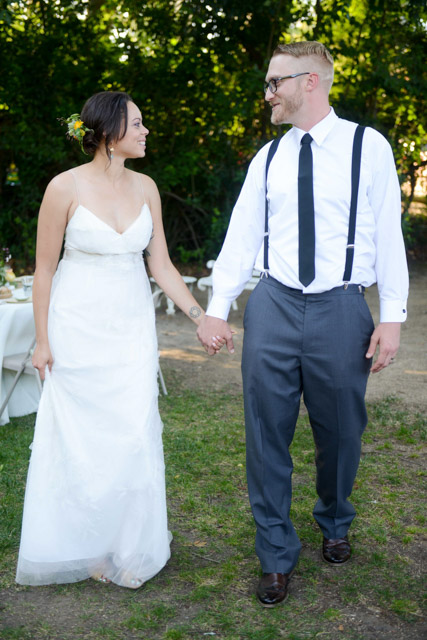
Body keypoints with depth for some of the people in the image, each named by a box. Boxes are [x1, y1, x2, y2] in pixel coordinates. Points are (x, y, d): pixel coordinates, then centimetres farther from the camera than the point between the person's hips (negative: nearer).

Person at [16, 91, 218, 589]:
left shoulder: (145, 187, 2)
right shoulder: (66, 187, -11)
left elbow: (161, 264, 4)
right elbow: (45, 268, -5)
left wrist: (201, 317, -2)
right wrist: (42, 340, -4)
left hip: (133, 326, 4)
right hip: (78, 326, -3)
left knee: (135, 435, 3)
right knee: (80, 439, 5)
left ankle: (130, 548, 22)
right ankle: (86, 547, 26)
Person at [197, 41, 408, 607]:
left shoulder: (368, 147, 0)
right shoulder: (268, 157, 9)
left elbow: (388, 234, -1)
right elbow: (242, 234, 8)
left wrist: (392, 316, -6)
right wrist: (217, 309, 1)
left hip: (341, 309, -2)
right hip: (273, 306, 3)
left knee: (340, 433, 11)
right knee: (267, 435, 4)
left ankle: (334, 525, 40)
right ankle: (277, 554, 22)